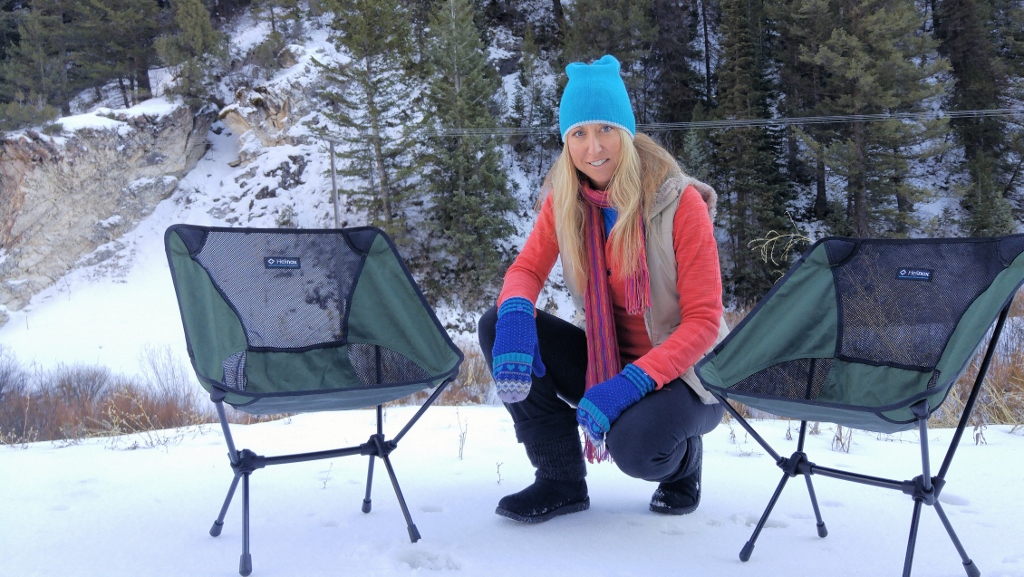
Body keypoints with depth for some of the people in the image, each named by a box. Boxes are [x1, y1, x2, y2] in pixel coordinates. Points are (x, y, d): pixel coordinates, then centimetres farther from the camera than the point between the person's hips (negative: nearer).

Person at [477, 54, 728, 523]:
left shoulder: (680, 203, -19)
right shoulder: (565, 199, -4)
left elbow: (704, 321, -20)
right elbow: (527, 269, -3)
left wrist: (630, 384, -32)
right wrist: (515, 318, -29)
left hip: (682, 372, -5)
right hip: (607, 361, 5)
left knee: (634, 444, -36)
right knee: (496, 326, -15)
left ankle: (681, 460, 6)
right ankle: (561, 480, -3)